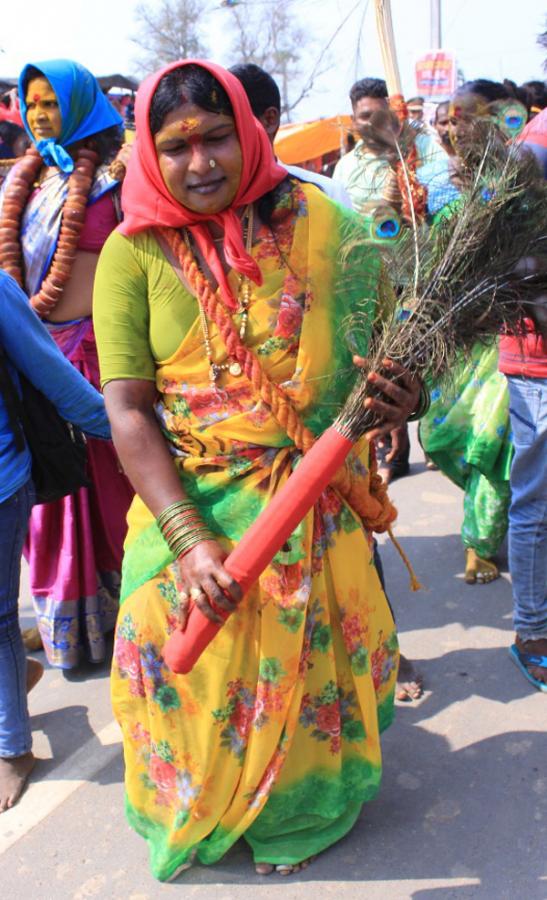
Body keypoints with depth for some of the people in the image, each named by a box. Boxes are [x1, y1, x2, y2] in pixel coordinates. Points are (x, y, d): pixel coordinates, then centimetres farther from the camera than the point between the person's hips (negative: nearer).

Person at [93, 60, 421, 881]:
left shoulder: (317, 221, -3)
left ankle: (304, 808, 47)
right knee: (195, 664, 11)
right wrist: (189, 539, -20)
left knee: (315, 658, 15)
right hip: (190, 506, 0)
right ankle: (201, 814, 46)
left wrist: (404, 393, -19)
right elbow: (127, 408, -11)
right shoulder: (133, 252, -6)